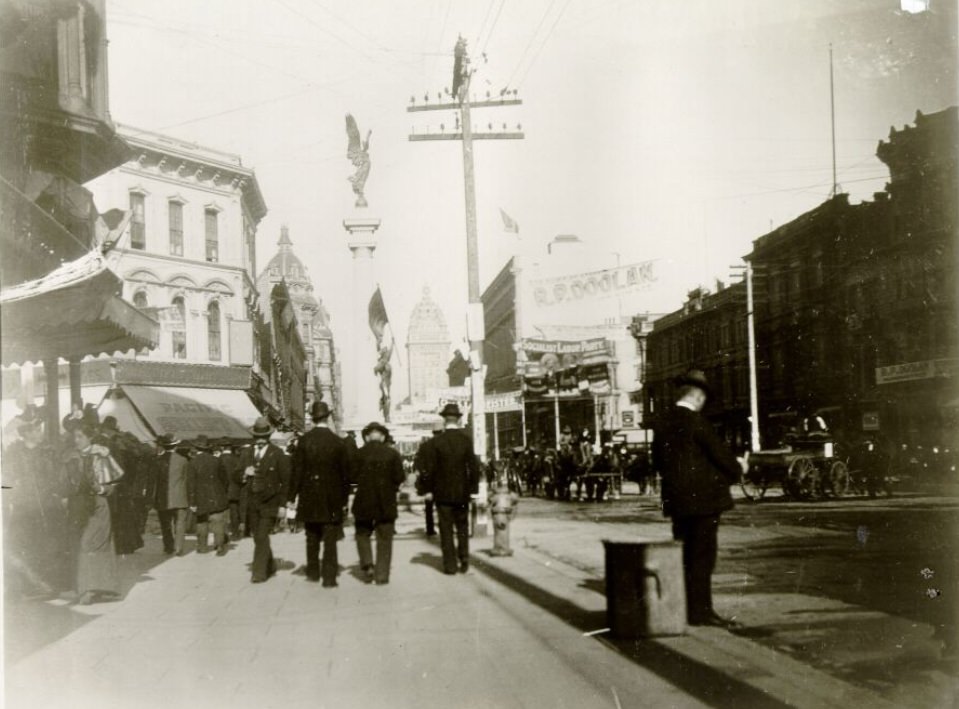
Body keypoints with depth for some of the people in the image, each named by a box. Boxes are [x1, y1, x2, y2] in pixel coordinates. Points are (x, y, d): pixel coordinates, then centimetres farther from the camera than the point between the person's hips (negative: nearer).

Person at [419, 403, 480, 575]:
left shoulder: (436, 442, -9)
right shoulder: (466, 440, -6)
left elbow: (429, 468, -7)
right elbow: (473, 466, -6)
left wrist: (430, 489, 3)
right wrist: (473, 488, 3)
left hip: (442, 492, -1)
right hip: (462, 491, 1)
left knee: (446, 528, 5)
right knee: (462, 526, 16)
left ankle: (450, 564, 4)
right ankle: (464, 558, 7)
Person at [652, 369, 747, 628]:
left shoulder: (664, 422, 8)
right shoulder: (694, 420, -15)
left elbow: (657, 459, 14)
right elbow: (718, 451, -12)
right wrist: (737, 468, 6)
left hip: (676, 499, 7)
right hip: (702, 497, -7)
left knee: (685, 555, 14)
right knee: (703, 555, -2)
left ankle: (683, 607, 19)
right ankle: (700, 610, -1)